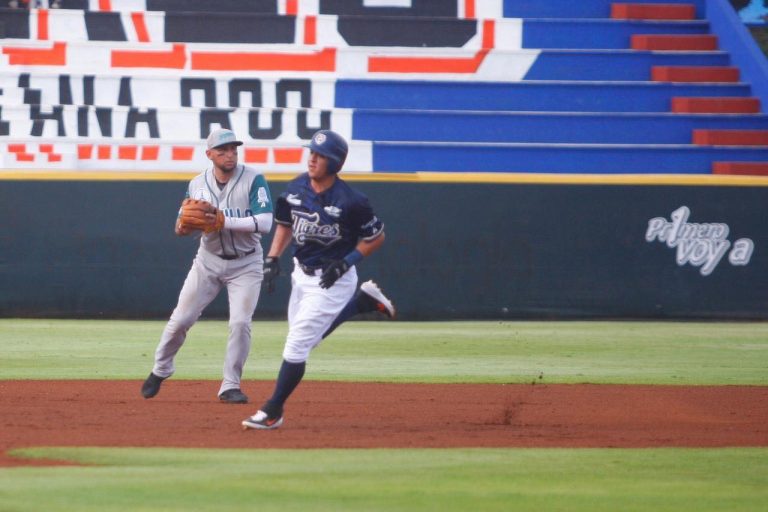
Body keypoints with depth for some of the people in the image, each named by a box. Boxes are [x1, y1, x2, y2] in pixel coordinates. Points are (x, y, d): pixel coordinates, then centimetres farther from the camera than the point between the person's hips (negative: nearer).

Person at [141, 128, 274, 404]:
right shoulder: (197, 184, -2)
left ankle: (230, 386, 0)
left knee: (240, 323, -13)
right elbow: (184, 225, 6)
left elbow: (264, 223, -23)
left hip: (245, 264, -3)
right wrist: (183, 226, -20)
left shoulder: (253, 180, -13)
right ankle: (160, 370, 24)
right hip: (208, 260, 3)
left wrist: (224, 221, -31)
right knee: (180, 319, 2)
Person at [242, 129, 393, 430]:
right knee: (306, 337, 21)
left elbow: (376, 238, -10)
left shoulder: (350, 201, -22)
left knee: (297, 344, -9)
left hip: (332, 280, -7)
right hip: (302, 274, 8)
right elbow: (284, 224, 13)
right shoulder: (296, 189, -4)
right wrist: (272, 259, 2)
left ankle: (272, 412, 0)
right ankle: (362, 301, 35)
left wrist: (345, 263, -20)